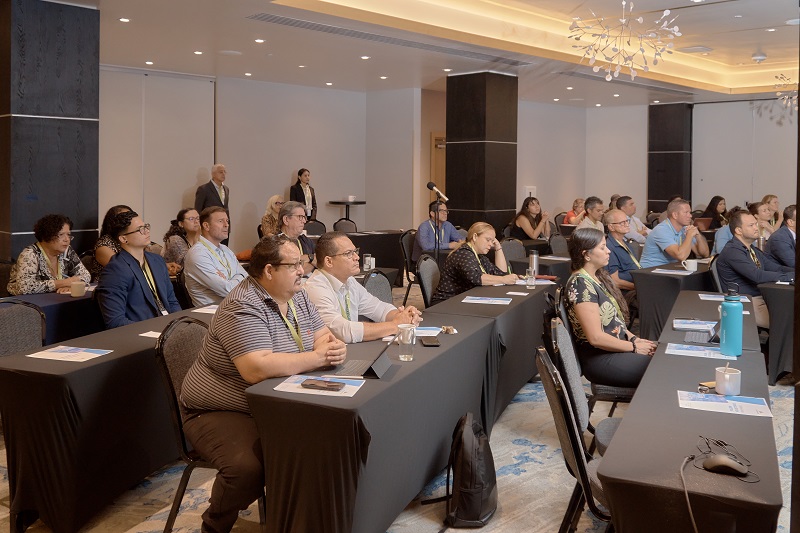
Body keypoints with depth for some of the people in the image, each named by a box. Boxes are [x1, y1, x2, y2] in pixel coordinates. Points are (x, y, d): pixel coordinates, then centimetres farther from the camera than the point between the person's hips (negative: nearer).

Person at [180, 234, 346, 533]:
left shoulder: (297, 297, 5)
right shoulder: (243, 307, -23)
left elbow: (322, 334, 7)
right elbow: (256, 369, -35)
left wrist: (332, 346, -18)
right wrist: (317, 358, -28)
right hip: (220, 412, -8)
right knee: (248, 467, -32)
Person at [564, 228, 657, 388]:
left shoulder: (599, 276, 10)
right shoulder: (580, 285, -19)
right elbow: (596, 337, -21)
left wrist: (633, 338, 4)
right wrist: (634, 347, -12)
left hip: (616, 347, 9)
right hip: (599, 359, -9)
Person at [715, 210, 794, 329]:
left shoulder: (753, 249, 18)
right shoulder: (732, 251, -14)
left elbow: (776, 268, 13)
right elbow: (758, 276, -22)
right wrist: (792, 276, -18)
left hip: (762, 298, 9)